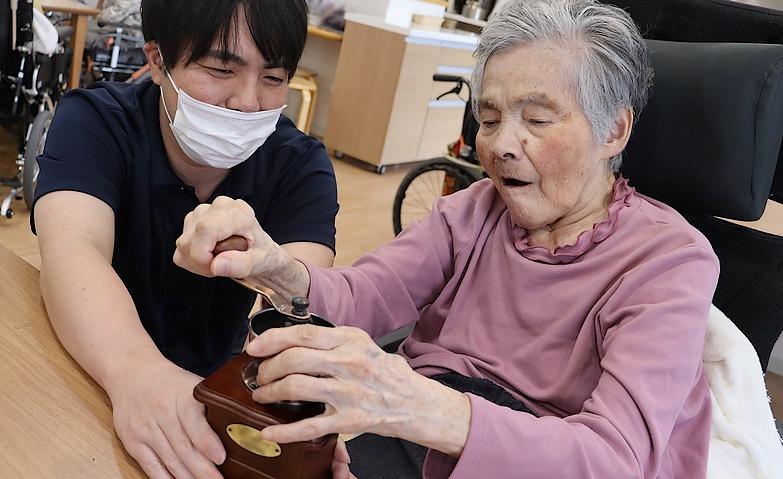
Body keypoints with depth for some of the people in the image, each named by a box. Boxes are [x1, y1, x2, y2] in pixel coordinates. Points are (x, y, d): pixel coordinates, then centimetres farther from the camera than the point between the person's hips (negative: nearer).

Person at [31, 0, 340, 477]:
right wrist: (135, 368, -53)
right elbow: (73, 251, -33)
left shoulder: (302, 167, -13)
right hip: (90, 372, 0)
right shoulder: (93, 123, -16)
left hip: (215, 384, 1)